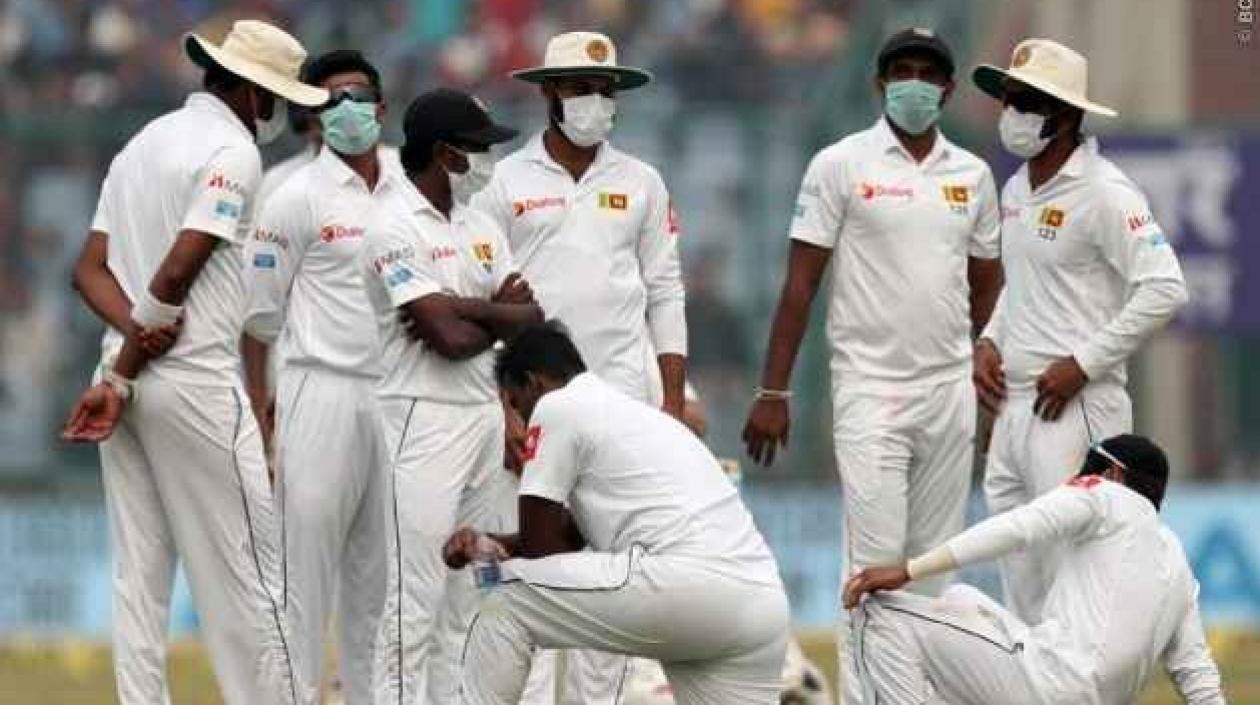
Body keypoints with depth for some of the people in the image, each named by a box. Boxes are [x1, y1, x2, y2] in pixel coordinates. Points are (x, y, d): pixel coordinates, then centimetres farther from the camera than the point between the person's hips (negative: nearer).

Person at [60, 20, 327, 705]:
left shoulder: (143, 142, 18)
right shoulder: (232, 151, -8)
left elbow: (93, 271, 11)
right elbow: (178, 270, -17)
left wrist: (135, 336, -5)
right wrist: (121, 378, -12)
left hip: (129, 376, 8)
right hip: (195, 381, -8)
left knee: (139, 573, 6)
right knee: (241, 569, -3)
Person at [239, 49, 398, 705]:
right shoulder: (298, 198, -4)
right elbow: (258, 312, -3)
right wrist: (260, 414, -7)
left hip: (397, 398, 5)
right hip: (322, 397, -5)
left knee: (379, 574, 8)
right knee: (307, 564, -8)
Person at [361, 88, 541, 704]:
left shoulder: (481, 226, 15)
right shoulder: (396, 228, -10)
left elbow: (532, 318, 4)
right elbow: (450, 338, -18)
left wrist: (463, 309, -10)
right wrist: (501, 313, -1)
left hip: (489, 415, 8)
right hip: (426, 417, -8)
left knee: (474, 591, 8)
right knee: (418, 594, -10)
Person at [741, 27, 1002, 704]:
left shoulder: (972, 175, 11)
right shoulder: (841, 165, -2)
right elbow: (800, 281, -3)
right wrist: (773, 393, -8)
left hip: (951, 390, 4)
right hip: (870, 390, -4)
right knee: (876, 561, -11)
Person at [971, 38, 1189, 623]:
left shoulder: (1104, 194, -12)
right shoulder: (1016, 189, 15)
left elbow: (1164, 288, -19)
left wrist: (1082, 365, -18)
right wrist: (990, 342, 11)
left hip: (1074, 409, -9)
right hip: (1013, 405, 9)